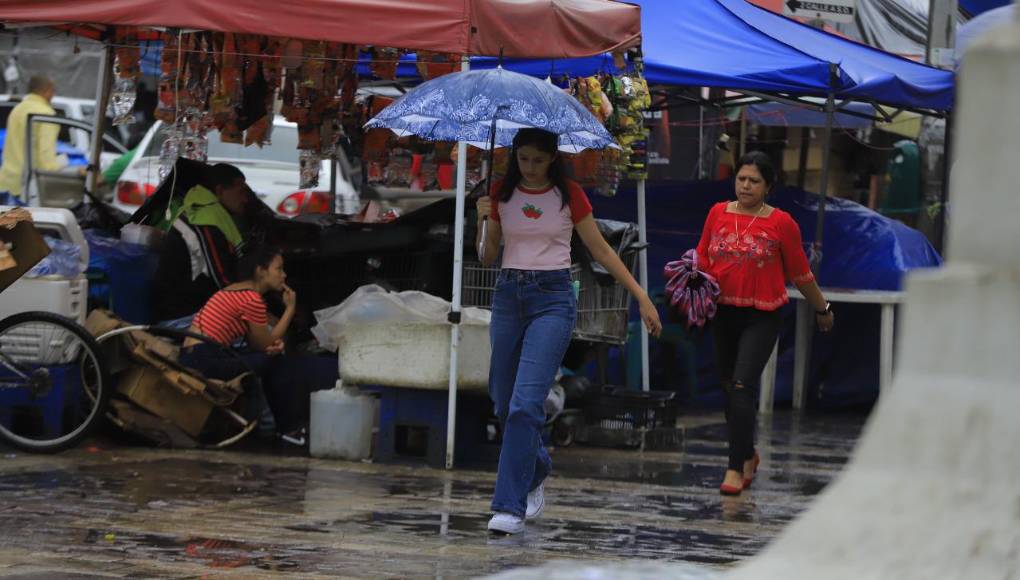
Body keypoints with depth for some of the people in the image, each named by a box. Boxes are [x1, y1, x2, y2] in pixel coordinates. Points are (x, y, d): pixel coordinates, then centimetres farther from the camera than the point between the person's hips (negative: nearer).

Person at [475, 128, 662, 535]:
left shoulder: (569, 196, 0)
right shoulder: (502, 195, 6)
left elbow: (601, 250, 5)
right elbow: (488, 259, 9)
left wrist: (642, 297, 1)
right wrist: (482, 222, -10)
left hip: (553, 299, -4)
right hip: (508, 297, 4)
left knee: (526, 402, -16)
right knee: (504, 403, 9)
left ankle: (510, 506, -16)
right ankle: (536, 471, 38)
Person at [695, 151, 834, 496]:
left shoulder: (781, 223, -5)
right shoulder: (718, 214, 5)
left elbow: (800, 273, 6)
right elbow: (702, 258, 13)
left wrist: (822, 309, 13)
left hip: (761, 317, -4)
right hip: (723, 313, 4)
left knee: (742, 387, -16)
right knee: (729, 388, 13)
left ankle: (736, 469, -14)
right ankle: (747, 455, 34)